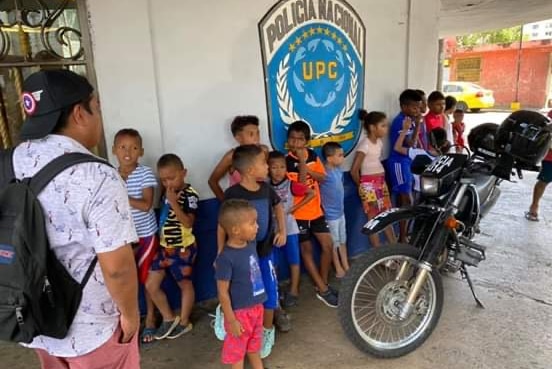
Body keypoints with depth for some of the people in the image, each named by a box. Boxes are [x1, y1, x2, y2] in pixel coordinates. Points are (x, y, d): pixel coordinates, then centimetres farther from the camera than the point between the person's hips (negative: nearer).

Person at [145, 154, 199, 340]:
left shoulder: (189, 194, -17)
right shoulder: (168, 192, 5)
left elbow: (188, 222, -27)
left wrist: (174, 202, -31)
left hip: (182, 248, -7)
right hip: (164, 247, 7)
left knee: (185, 284, 12)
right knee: (151, 285, 9)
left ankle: (184, 322, 31)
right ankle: (169, 319, 28)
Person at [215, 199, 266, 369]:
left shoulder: (251, 244, -6)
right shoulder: (226, 258, -27)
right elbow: (222, 293, -21)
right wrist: (231, 320, -17)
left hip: (256, 307, 7)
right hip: (239, 312, -7)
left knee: (255, 344, 27)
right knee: (237, 349, 15)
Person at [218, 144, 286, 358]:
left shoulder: (266, 189, -4)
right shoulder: (232, 194, -19)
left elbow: (278, 206, 17)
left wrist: (282, 230, 8)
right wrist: (221, 254, -10)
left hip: (265, 252, 4)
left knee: (269, 294, 12)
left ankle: (267, 331, 36)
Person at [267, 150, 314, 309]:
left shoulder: (291, 185, -10)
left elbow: (311, 193, -7)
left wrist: (296, 207, -8)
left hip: (289, 228, -1)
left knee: (294, 260, 8)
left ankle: (293, 291, 22)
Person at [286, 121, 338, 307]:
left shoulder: (313, 155, 2)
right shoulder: (286, 161, -15)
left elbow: (322, 177, -5)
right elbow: (299, 187, -22)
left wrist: (306, 167, -18)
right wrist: (301, 162, -27)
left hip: (316, 210, 6)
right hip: (298, 213, -5)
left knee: (328, 245, 7)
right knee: (306, 250, 5)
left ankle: (323, 283, 25)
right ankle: (322, 290, 15)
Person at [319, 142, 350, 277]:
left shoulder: (338, 169, 1)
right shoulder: (325, 173, -23)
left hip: (340, 211, 8)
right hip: (330, 214, -8)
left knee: (343, 241, 21)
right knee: (334, 243, 9)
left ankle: (346, 266, 36)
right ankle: (338, 269, 26)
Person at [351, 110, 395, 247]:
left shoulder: (379, 142, 8)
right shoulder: (365, 144, -17)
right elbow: (354, 170, -19)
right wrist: (361, 185, -4)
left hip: (381, 182, 8)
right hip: (369, 185, -8)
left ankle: (395, 246, 27)